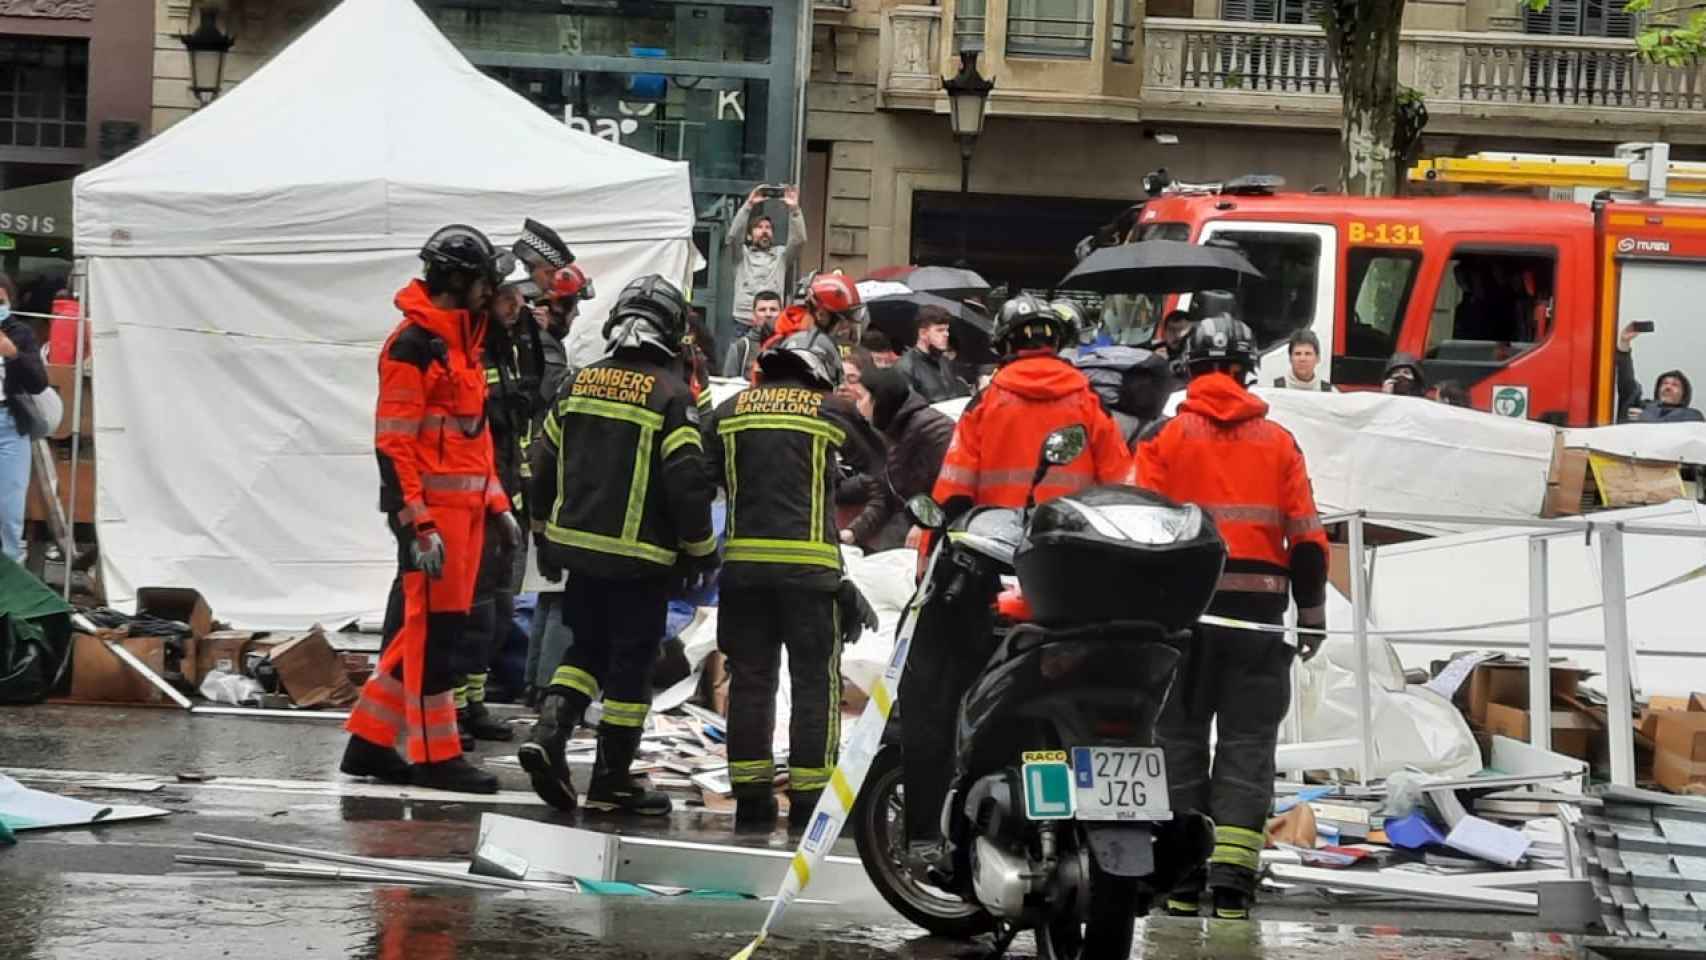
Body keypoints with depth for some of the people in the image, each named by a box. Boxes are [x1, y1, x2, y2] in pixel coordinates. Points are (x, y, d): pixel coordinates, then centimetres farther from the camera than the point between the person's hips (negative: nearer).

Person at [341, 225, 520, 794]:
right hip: (430, 507, -10)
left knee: (441, 625, 11)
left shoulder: (463, 344, 18)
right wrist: (417, 522, -21)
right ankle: (434, 756, 1)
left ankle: (370, 742, 17)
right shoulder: (413, 345, -13)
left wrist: (496, 502, 20)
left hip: (464, 506, 10)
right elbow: (394, 441, -17)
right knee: (432, 626, -4)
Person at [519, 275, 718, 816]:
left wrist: (545, 531, 25)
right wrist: (700, 547, -2)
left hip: (578, 546, 5)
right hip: (640, 557, -5)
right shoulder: (670, 394, -12)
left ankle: (549, 730, -2)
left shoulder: (580, 383, 6)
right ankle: (612, 781, 8)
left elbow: (544, 461, 13)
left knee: (587, 648, 19)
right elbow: (687, 480, -15)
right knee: (631, 662, 4)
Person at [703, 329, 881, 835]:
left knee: (749, 679, 10)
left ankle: (750, 796, 11)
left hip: (743, 562, 4)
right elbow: (875, 462, 16)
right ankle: (809, 797, 0)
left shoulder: (730, 410, 11)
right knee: (816, 680, 2)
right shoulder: (833, 410, 1)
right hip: (810, 564, -4)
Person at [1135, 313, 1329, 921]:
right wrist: (1312, 613, 13)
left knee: (1181, 734, 8)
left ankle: (1182, 877, 7)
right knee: (1247, 740, 4)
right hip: (1258, 608, 1)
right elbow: (1308, 539, 5)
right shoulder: (1277, 442, 6)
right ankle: (1232, 877, -5)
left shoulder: (1165, 437, 0)